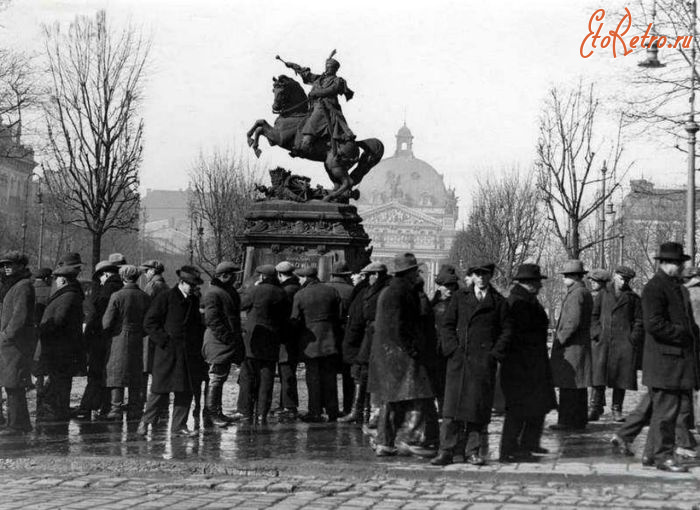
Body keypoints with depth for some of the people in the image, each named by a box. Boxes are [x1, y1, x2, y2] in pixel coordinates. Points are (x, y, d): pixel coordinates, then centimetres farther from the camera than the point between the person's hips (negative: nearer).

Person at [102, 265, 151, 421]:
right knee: (135, 377, 11)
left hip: (118, 340, -4)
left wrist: (109, 333, 9)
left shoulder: (117, 296, -11)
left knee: (116, 375, 1)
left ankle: (116, 408, -4)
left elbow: (107, 323, -10)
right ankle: (134, 410, 12)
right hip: (137, 341, 4)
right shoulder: (145, 297, 1)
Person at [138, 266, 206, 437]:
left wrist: (197, 346, 11)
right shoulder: (165, 298, -5)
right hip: (167, 352, -6)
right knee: (161, 390, -4)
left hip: (189, 354, 6)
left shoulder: (194, 300, 13)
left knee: (186, 391, 5)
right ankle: (145, 421, 10)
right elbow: (149, 322, -8)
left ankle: (178, 426, 13)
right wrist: (164, 341, -13)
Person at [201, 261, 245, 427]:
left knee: (221, 377, 14)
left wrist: (237, 338, 17)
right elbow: (212, 320, -20)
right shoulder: (213, 294, -15)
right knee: (216, 378, -5)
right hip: (218, 341, -10)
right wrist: (227, 337, -22)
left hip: (229, 342, 10)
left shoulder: (230, 291, 16)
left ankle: (217, 412, 22)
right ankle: (212, 413, 1)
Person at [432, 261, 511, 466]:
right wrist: (453, 348, -3)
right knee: (453, 405, -4)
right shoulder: (459, 297, 12)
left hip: (485, 360, 0)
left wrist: (495, 353, -3)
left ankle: (473, 451, 8)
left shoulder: (499, 301, 9)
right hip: (459, 357, 0)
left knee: (480, 407, 0)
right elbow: (447, 325, 10)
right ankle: (447, 451, -1)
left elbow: (506, 330, 8)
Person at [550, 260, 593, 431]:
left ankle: (569, 421, -5)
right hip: (581, 345, 10)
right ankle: (579, 420, 20)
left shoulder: (576, 294, -15)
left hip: (571, 346, -10)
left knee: (569, 386, -7)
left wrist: (560, 339, -14)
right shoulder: (585, 293, 17)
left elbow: (573, 322, -22)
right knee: (578, 386, 14)